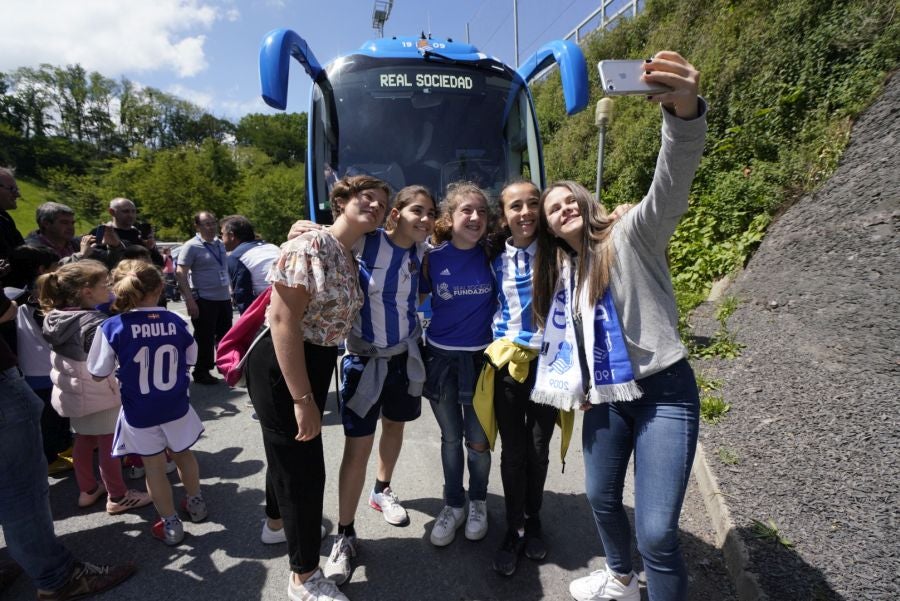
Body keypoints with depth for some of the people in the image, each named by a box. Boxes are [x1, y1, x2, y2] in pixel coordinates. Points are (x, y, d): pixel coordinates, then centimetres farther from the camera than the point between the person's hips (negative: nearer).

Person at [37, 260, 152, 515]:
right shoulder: (95, 323, -28)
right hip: (99, 396, -8)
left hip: (72, 393, 8)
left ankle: (88, 490, 37)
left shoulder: (55, 317, -2)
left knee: (83, 441, 22)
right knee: (109, 445, 7)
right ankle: (117, 497, 20)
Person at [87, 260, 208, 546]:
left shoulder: (112, 327, -16)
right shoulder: (176, 322, -11)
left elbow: (99, 373, -8)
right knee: (183, 453, 24)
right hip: (176, 407, 2)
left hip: (140, 413, -2)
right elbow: (190, 358, 3)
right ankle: (196, 503, 44)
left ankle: (170, 524, 28)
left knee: (154, 468, 14)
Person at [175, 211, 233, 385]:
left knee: (225, 336, 14)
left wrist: (229, 292, 17)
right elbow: (180, 273, -13)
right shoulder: (191, 246, -8)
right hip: (204, 300, -6)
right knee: (204, 338, 1)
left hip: (224, 298, 6)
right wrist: (189, 300, -19)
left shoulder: (220, 244, 12)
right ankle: (201, 372, 15)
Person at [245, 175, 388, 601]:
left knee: (289, 450, 27)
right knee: (303, 464, 1)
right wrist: (302, 399, -26)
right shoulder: (308, 248, -21)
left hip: (316, 364, 9)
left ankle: (280, 520, 55)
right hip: (281, 368, -8)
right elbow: (282, 319, -26)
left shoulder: (351, 260, 7)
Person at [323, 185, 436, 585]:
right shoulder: (367, 241, -18)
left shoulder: (420, 248, -4)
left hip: (405, 352, 5)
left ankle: (382, 491, 49)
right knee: (358, 446, -3)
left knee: (394, 426, 22)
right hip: (364, 356, -5)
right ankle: (344, 534, 15)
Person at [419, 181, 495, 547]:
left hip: (480, 357, -1)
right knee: (450, 437, 15)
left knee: (478, 440, 11)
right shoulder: (432, 258, -8)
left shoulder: (493, 255, -8)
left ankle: (478, 503, 37)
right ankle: (453, 506, 35)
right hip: (440, 356, 1)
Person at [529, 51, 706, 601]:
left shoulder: (630, 237, -8)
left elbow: (671, 187, -28)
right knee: (602, 498, 21)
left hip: (663, 392, -6)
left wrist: (685, 112, -44)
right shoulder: (560, 273, 11)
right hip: (604, 398, 7)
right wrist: (574, 387, 9)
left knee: (657, 530, -11)